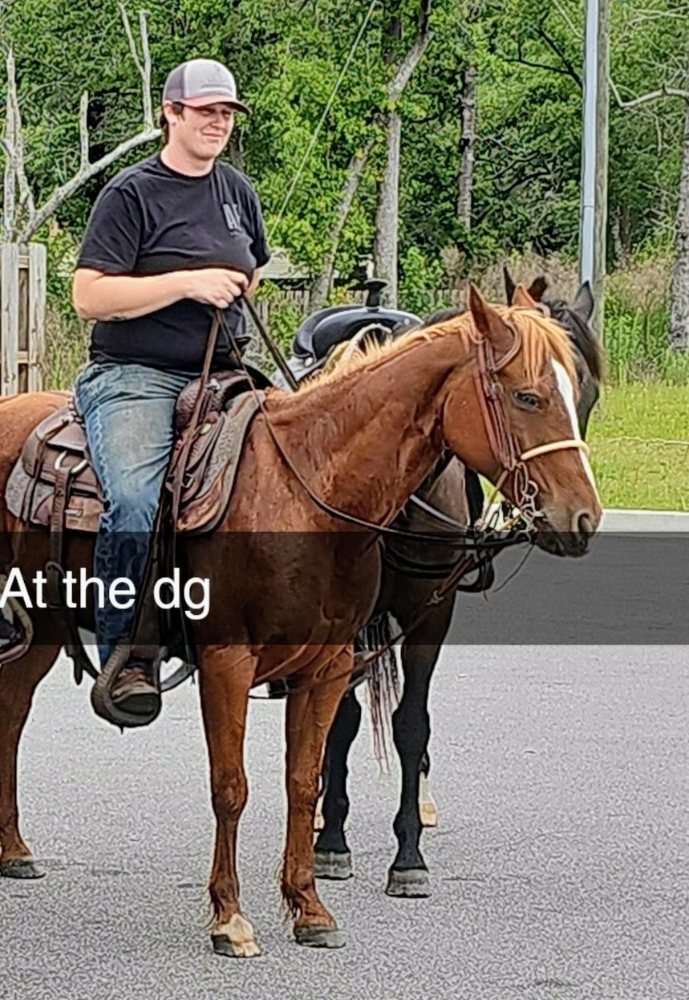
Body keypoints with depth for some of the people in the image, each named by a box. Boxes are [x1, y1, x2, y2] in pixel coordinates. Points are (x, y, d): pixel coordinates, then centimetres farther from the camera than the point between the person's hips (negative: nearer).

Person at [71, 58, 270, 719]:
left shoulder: (237, 192, 17)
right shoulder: (131, 195, -3)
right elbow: (89, 297, -12)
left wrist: (238, 292, 15)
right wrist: (188, 283, -16)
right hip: (135, 377, -7)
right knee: (135, 502, -32)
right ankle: (124, 652, -22)